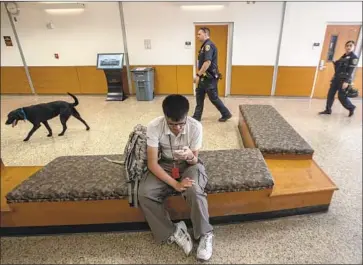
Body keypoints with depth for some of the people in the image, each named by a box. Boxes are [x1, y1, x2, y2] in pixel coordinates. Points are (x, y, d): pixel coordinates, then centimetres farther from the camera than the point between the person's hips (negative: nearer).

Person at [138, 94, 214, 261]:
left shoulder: (195, 127, -22)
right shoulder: (154, 127, -23)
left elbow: (195, 161, -13)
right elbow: (152, 163, -20)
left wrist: (190, 156, -39)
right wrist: (175, 184, -28)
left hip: (189, 164, -1)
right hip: (164, 164, 1)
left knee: (195, 191, -32)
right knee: (144, 194, -23)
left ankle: (205, 234, -6)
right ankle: (173, 232, -4)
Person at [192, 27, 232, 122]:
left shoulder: (208, 45, -18)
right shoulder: (205, 45, 15)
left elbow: (207, 62, -27)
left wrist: (198, 75, -24)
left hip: (209, 78, -10)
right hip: (205, 77, 10)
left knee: (213, 98, 0)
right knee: (199, 97, 11)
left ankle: (226, 114, 16)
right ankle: (196, 117, 19)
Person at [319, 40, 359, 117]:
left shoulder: (354, 57, -7)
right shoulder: (343, 56, 15)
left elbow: (350, 70, -16)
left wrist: (346, 81, -22)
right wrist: (335, 63, 3)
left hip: (344, 79, -7)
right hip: (336, 78, 7)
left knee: (341, 96, -3)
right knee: (330, 94, 4)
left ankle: (351, 108, 21)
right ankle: (328, 110, 13)